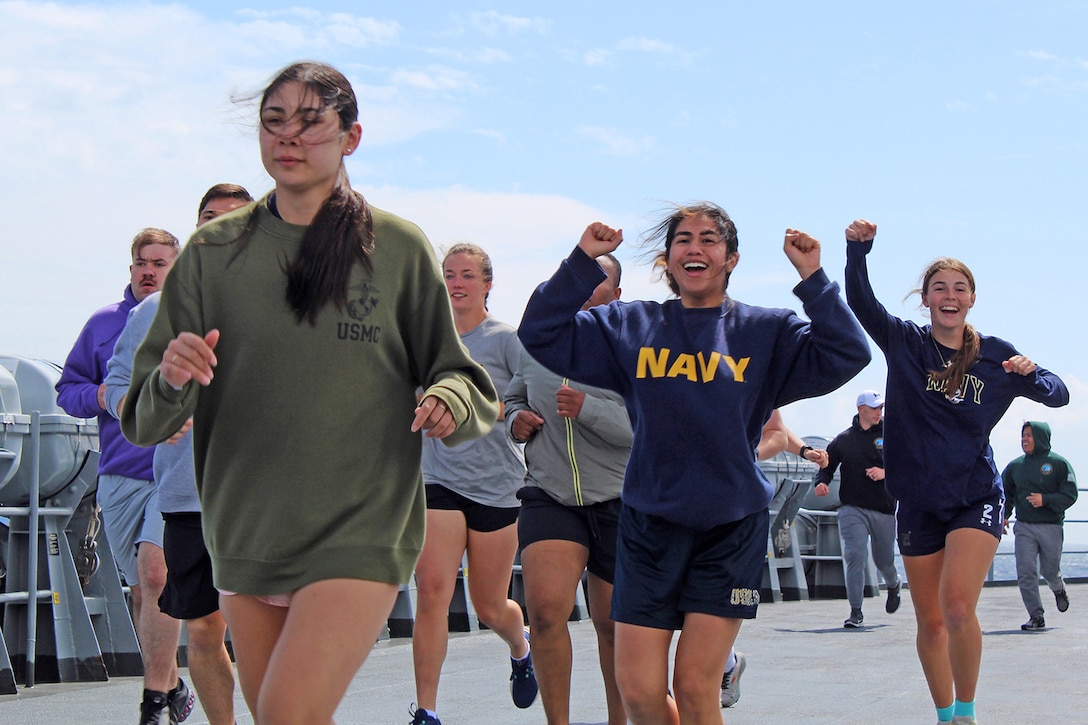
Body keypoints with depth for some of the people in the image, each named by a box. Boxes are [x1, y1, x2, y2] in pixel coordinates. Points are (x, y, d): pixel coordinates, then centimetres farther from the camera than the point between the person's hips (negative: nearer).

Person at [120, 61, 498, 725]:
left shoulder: (398, 247, 1)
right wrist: (172, 381, -20)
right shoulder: (213, 251, 5)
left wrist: (449, 402, -16)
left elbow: (454, 372, 8)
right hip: (245, 534, 4)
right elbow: (147, 419, 3)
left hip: (361, 531, -3)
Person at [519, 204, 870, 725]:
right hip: (650, 524, 2)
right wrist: (582, 262, -5)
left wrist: (813, 280, -14)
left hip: (732, 526, -2)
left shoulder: (766, 332, 3)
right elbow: (541, 334, 3)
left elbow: (845, 356, -7)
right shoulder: (631, 326, 6)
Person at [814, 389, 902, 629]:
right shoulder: (843, 440, 7)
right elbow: (827, 466, 14)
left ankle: (893, 585, 48)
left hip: (884, 510, 0)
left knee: (884, 561, 12)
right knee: (855, 557, -15)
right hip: (852, 508, 0)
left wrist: (886, 472, -15)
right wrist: (822, 482, -7)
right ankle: (856, 612, -8)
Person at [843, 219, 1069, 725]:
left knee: (958, 606, -21)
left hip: (975, 497, -1)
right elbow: (859, 301, -16)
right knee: (930, 622, 8)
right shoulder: (904, 342, 0)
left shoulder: (994, 354, 2)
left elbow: (1058, 395, 8)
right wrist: (858, 249, -34)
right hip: (918, 502, 1)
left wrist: (1031, 374, -14)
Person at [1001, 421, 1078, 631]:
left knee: (1050, 570, 6)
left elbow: (1070, 495, -6)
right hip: (1024, 528, 3)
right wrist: (1003, 515, 2)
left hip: (1051, 527, -3)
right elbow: (1005, 493, 18)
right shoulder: (1015, 466, 9)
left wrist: (1045, 500, -20)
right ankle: (1036, 616, 0)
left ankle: (1059, 590, 42)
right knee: (1025, 573, -8)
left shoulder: (1059, 464, -3)